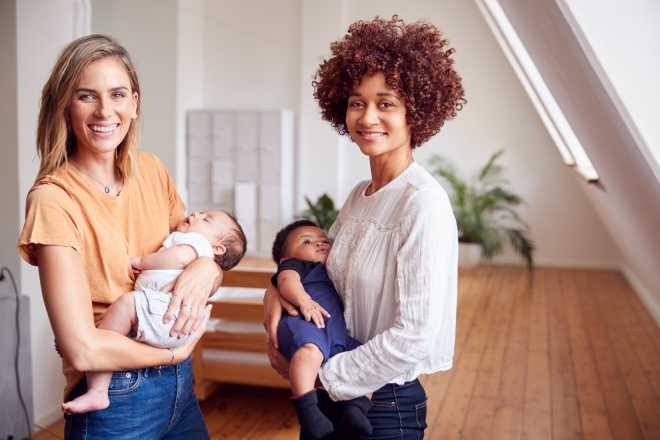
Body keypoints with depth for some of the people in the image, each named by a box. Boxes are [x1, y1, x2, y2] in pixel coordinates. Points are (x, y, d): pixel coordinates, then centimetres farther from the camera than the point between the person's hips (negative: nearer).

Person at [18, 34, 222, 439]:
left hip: (179, 383, 6)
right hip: (115, 401, -6)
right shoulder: (54, 198, -19)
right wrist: (177, 351, -11)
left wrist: (206, 268, -15)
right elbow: (82, 350, -24)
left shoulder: (152, 171, -2)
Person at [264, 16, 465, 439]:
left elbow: (416, 336, -24)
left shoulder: (424, 202, -21)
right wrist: (277, 288, -4)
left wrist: (319, 375, -15)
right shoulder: (359, 195, 3)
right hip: (332, 396, 7)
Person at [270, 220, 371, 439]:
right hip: (304, 322, -6)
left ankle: (354, 410, -26)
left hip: (338, 334, 6)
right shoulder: (293, 264, 24)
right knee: (310, 350, -39)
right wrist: (304, 301, -18)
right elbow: (286, 280, 0)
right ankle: (308, 412, -43)